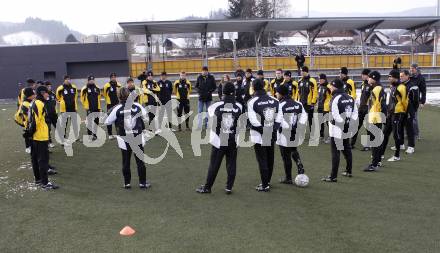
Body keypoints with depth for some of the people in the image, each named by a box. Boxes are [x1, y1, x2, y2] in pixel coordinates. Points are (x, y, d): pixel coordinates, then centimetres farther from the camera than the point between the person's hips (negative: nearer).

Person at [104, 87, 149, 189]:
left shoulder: (117, 109, -12)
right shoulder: (137, 106, -7)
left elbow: (107, 122, -4)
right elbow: (145, 116, 9)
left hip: (124, 140, -1)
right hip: (138, 138, 1)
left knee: (126, 162, 12)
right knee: (140, 161, 10)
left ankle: (127, 183, 19)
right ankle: (143, 182, 16)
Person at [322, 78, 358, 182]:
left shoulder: (336, 98, -17)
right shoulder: (350, 98, 8)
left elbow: (335, 116, -22)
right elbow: (355, 112, 10)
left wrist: (342, 122, -9)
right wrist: (348, 122, 5)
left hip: (337, 129, -8)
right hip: (347, 129, 8)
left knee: (335, 152, -5)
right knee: (347, 150, 21)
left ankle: (333, 176, -2)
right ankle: (349, 171, 35)